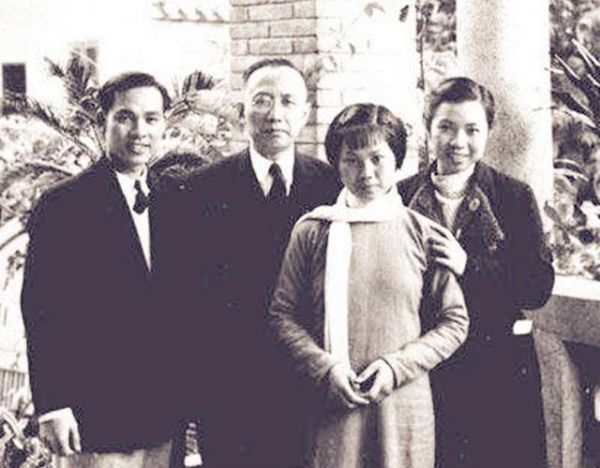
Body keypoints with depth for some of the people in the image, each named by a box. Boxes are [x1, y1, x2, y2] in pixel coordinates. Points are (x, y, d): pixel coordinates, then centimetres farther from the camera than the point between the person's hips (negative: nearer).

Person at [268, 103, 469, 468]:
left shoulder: (422, 233, 2)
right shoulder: (312, 231, 2)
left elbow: (455, 321, 4)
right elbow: (283, 315, 3)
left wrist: (397, 366, -8)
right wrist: (325, 368, -11)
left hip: (404, 404, 1)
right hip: (330, 407, 0)